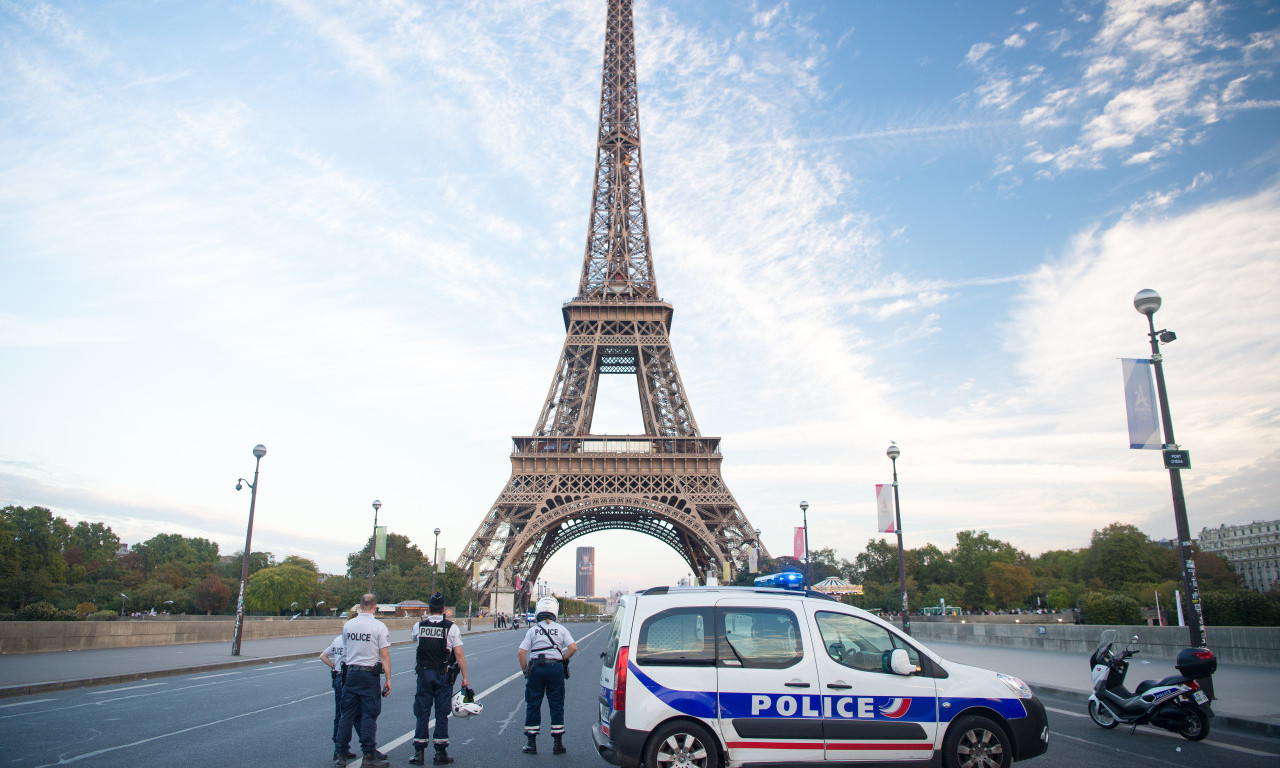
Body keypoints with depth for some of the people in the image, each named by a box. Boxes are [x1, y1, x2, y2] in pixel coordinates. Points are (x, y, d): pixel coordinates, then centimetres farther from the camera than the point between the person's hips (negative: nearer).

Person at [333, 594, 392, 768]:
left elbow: (345, 650, 17)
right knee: (369, 715, 2)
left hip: (350, 673, 4)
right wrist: (388, 679, -6)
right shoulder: (379, 626, -9)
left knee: (346, 714, 11)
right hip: (370, 675, -4)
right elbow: (384, 655, -11)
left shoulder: (348, 625, 5)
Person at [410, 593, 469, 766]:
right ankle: (440, 754, 9)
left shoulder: (419, 626, 0)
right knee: (442, 714, 5)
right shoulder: (451, 628, -8)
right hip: (444, 675, -2)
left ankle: (419, 753, 11)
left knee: (422, 714, 9)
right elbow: (459, 654, -10)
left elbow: (412, 635, 25)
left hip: (424, 674, 2)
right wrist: (465, 677, -5)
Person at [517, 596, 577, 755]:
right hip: (556, 668, 1)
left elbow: (521, 653, -5)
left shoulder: (533, 630, 3)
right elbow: (573, 648, -5)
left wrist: (525, 670, 5)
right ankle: (558, 744, 12)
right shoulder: (561, 629, 5)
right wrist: (562, 659, 7)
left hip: (536, 668, -1)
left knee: (533, 705, 10)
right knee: (557, 706, 9)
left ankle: (531, 744, 14)